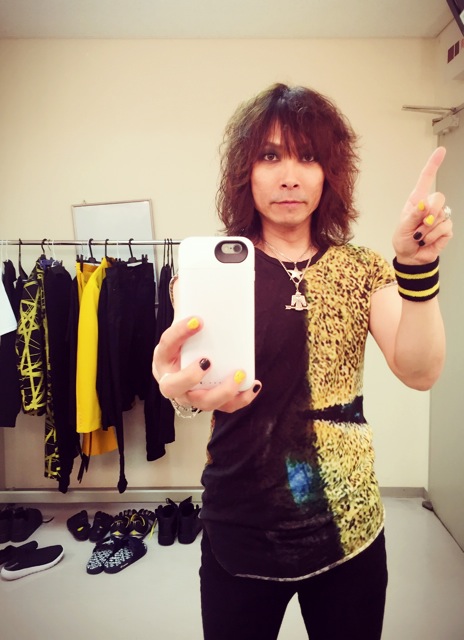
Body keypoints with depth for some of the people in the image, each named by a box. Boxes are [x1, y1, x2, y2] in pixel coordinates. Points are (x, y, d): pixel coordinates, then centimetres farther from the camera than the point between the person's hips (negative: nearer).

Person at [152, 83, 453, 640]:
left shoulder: (362, 269, 0)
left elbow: (419, 372, -11)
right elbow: (193, 366, -17)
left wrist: (417, 266, -25)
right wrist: (185, 388, -39)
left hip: (348, 526, 2)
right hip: (239, 528, -1)